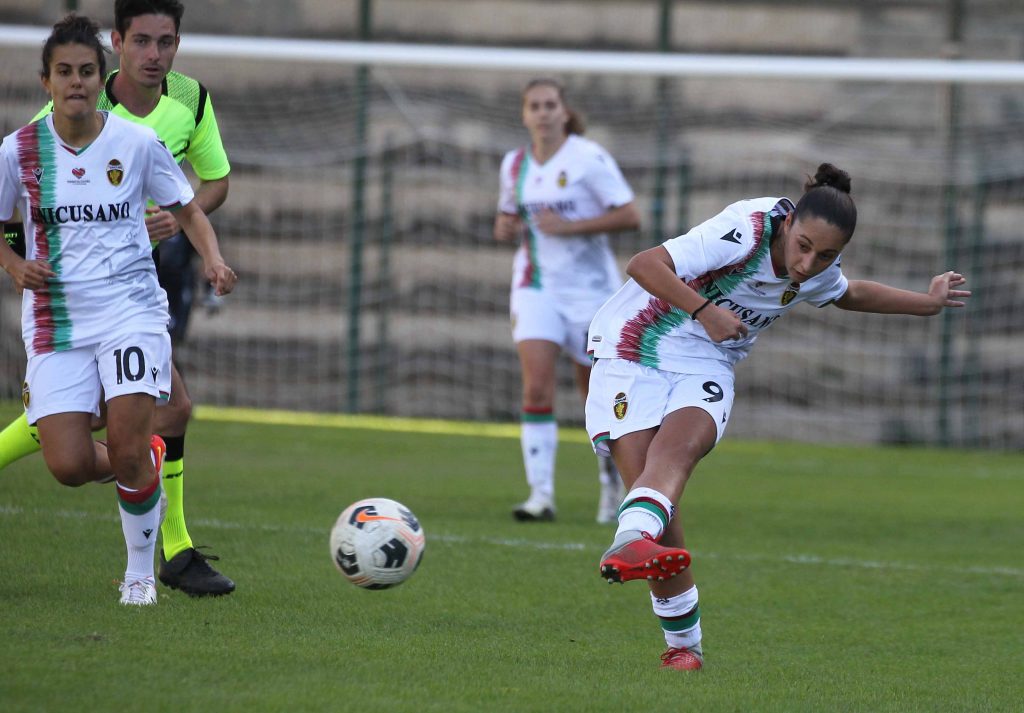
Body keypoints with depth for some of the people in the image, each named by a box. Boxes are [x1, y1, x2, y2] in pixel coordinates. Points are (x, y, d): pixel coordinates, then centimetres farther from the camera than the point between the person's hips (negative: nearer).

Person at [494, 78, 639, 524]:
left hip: (590, 287, -3)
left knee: (597, 394, 6)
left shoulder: (589, 159, -9)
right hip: (535, 288, 3)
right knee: (536, 386, -16)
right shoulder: (514, 164, 7)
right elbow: (506, 219, 23)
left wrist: (569, 226, -21)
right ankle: (541, 494, -17)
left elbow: (630, 217, -13)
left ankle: (612, 478, 31)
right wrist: (505, 228, -2)